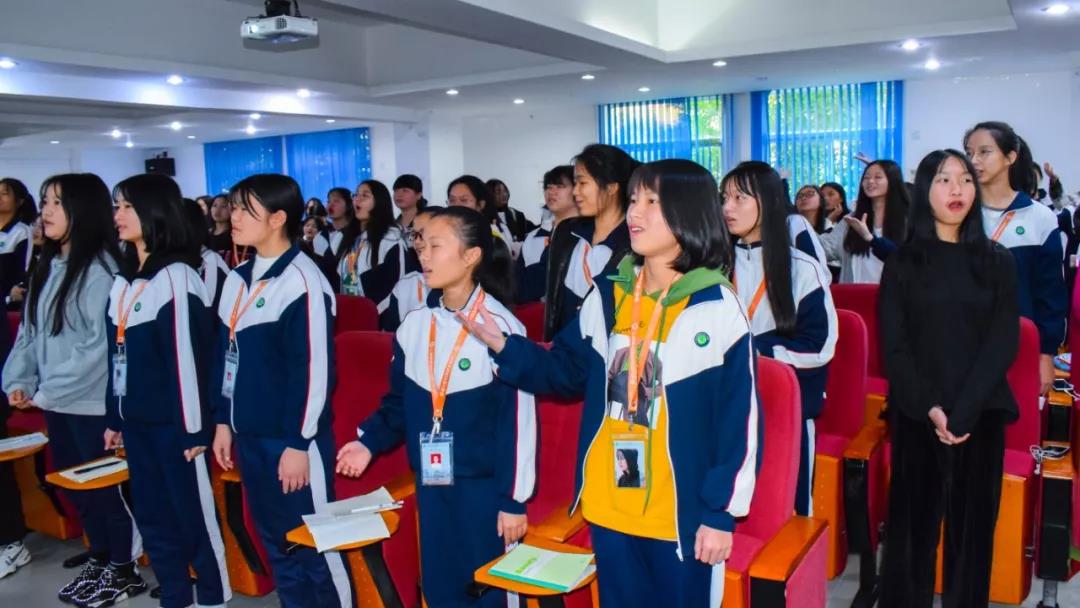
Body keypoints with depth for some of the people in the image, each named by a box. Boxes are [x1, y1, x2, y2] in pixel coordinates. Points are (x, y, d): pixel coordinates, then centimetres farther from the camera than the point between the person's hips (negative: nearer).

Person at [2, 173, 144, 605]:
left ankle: (123, 571, 21)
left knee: (105, 488, 4)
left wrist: (48, 390, -16)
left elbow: (101, 343, -20)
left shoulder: (101, 268, -16)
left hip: (91, 403, -8)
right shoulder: (48, 267, 11)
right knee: (74, 486, 18)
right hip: (57, 403, 8)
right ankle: (99, 562, 34)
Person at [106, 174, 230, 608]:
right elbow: (116, 353, 16)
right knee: (152, 515, 15)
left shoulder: (176, 276, -13)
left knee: (194, 515, 3)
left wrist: (195, 427, -17)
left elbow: (190, 355, -16)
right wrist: (113, 416, 16)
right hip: (135, 420, 8)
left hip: (171, 422, -8)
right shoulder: (123, 280, 13)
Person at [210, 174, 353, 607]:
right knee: (276, 542, 18)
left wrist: (299, 442, -17)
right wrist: (224, 421, 16)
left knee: (313, 544, 4)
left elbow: (314, 369, -18)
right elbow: (224, 355, 17)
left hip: (291, 438, -8)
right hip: (249, 435, 8)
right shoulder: (238, 280, 10)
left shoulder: (302, 282, -15)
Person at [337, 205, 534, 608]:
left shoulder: (500, 326, -14)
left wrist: (513, 499, -11)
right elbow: (400, 401, 13)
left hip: (483, 485, -5)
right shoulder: (414, 325, 2)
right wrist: (369, 441, -2)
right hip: (430, 483, 5)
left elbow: (518, 419, -13)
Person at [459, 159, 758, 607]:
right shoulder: (606, 296, 2)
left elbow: (739, 416, -10)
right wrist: (504, 346, -4)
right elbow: (566, 370, 11)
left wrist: (721, 511, -10)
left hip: (682, 512, -4)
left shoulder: (717, 307, -13)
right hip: (608, 505, 5)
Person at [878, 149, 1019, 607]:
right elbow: (894, 345, -2)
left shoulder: (997, 261, 6)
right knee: (914, 519, 3)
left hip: (981, 412, 1)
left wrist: (962, 412, -13)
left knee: (972, 523, 6)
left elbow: (1003, 343, -3)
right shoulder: (902, 262, 3)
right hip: (916, 412, -1)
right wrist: (931, 408, -14)